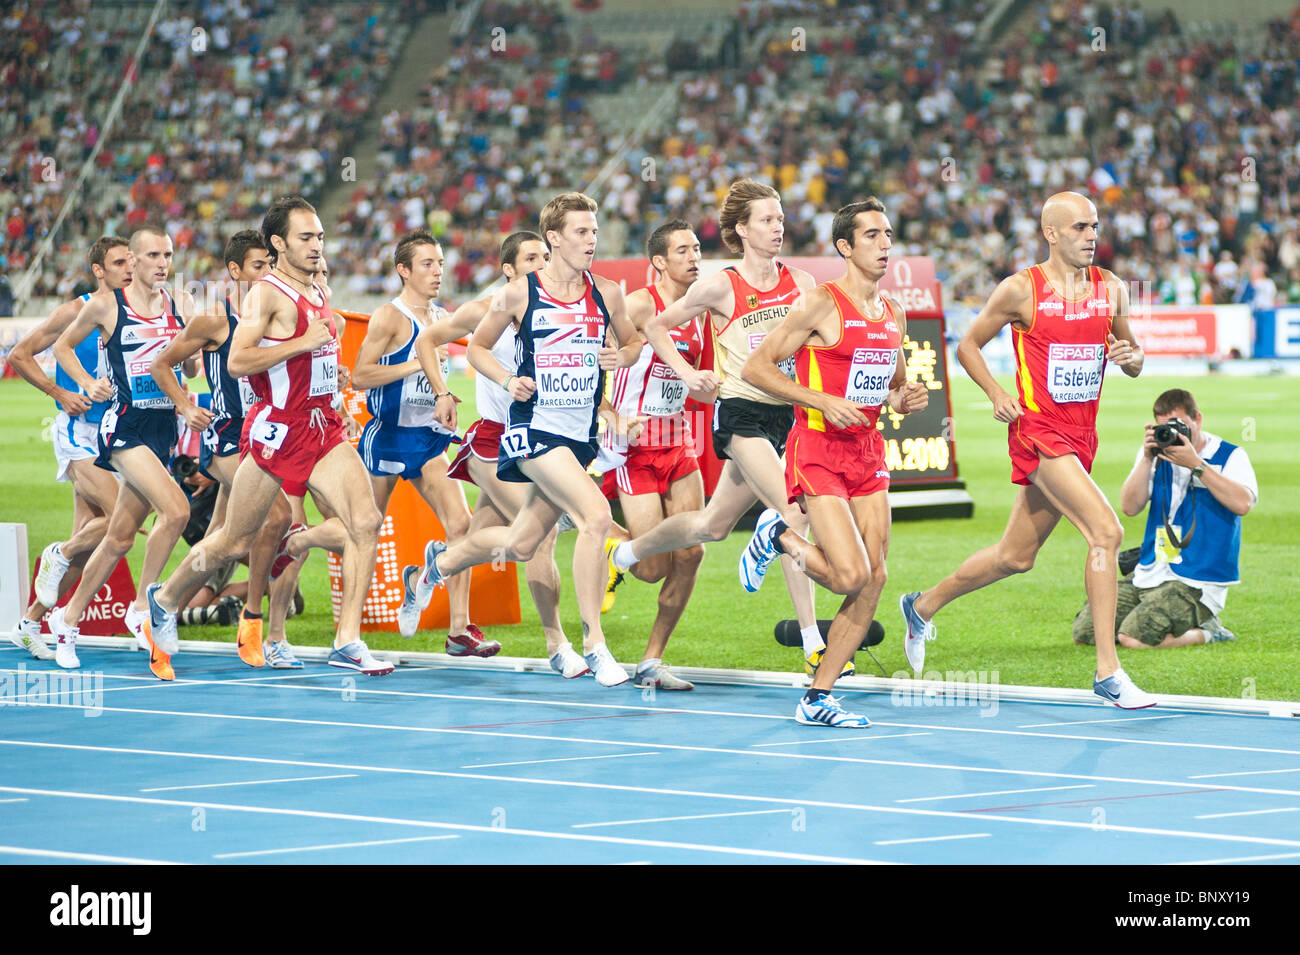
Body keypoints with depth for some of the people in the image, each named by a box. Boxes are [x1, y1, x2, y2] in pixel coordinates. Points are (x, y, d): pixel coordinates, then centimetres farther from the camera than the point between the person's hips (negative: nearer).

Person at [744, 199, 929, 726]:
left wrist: (908, 398, 1)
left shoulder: (893, 315, 12)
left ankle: (817, 698, 9)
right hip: (818, 450, -7)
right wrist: (823, 402, -19)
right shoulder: (820, 304, -10)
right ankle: (778, 536, 14)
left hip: (867, 451, 7)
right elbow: (755, 367, -11)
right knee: (851, 575, -16)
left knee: (874, 580, 0)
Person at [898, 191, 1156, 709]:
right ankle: (1108, 672, -19)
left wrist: (1130, 356, -6)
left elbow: (1133, 361, 18)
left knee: (1016, 557, 17)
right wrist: (997, 394, -11)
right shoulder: (1021, 289, -7)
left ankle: (923, 607, 40)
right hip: (1038, 430, -7)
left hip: (1082, 433, 7)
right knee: (1106, 532, -21)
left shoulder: (1110, 289, 7)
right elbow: (968, 344, 4)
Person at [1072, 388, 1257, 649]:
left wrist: (1196, 464, -22)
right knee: (1084, 632, -2)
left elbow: (1242, 504, -22)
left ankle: (1205, 632, 0)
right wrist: (1146, 459, -12)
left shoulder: (1230, 456, -3)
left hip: (1196, 584, -6)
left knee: (1134, 638, -26)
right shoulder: (1158, 455, 10)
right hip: (1149, 574, 7)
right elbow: (1130, 507, 0)